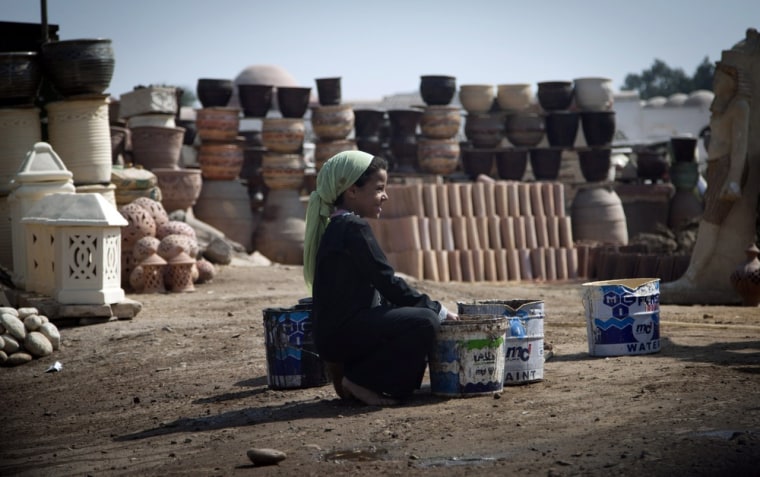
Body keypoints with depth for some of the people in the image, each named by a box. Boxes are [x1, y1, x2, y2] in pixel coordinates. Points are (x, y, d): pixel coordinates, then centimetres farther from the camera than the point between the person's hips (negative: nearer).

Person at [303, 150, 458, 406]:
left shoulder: (337, 227, 19)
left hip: (333, 332, 10)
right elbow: (387, 283, -15)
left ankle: (350, 368, 10)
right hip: (343, 333, -10)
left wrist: (432, 307, 15)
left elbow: (376, 286, 21)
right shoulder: (354, 228, -12)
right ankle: (359, 381, -11)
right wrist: (437, 310, -7)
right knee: (425, 322, -22)